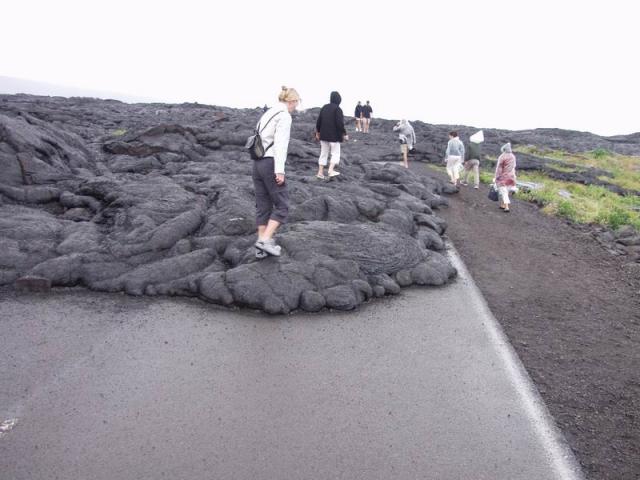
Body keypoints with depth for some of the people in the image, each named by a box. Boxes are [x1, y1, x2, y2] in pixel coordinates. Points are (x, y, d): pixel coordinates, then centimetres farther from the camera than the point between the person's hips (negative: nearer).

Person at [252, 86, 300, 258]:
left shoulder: (267, 113, 17)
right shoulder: (284, 116, -9)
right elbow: (280, 144, -18)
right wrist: (280, 170, -22)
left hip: (258, 163, 9)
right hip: (270, 164, -8)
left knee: (263, 206, 11)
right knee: (282, 206, 2)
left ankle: (261, 247, 13)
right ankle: (265, 241, -7)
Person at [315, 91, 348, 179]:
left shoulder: (324, 107, 8)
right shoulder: (337, 109, -12)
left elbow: (318, 121, 10)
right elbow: (340, 123, -17)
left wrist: (317, 132, 21)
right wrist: (344, 134, -8)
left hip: (324, 135, 6)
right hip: (334, 136, -6)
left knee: (323, 153, 12)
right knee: (335, 153, 4)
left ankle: (320, 172, 10)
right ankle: (331, 170, -8)